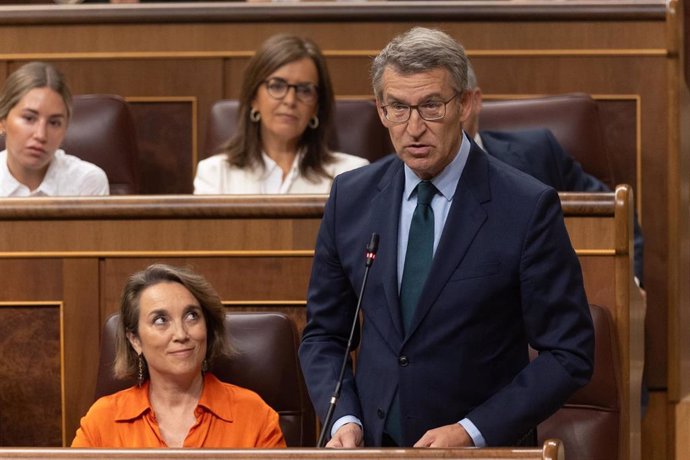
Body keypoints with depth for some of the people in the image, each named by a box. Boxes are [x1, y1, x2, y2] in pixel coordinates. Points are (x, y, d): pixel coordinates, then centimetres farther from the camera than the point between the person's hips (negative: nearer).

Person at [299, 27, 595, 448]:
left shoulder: (528, 207, -9)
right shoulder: (351, 197, 3)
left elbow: (569, 354, -7)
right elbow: (323, 333, 11)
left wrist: (473, 432, -15)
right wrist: (344, 421, -5)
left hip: (484, 447, -4)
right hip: (371, 444, 4)